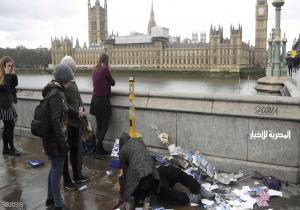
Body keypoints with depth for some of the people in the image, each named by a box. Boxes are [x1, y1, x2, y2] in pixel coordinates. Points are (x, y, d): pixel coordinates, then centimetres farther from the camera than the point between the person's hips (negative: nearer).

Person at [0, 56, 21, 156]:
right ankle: (11, 148, 8)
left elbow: (15, 84, 5)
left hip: (9, 102, 8)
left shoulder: (9, 74, 11)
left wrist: (13, 73, -4)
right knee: (10, 126, -4)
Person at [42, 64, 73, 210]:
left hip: (51, 138, 10)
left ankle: (51, 198, 37)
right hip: (55, 139, -10)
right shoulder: (56, 94, -21)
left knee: (54, 169, 21)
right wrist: (63, 142, -21)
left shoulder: (53, 90, 9)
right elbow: (55, 121, -24)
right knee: (57, 171, 3)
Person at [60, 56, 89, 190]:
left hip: (75, 121, 8)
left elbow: (78, 96, 16)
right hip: (65, 122, -8)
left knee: (75, 149, 17)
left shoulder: (72, 81, 10)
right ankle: (66, 181, 17)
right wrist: (77, 113, -14)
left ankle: (77, 175, 32)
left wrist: (81, 108, -3)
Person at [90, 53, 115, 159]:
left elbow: (97, 82, 12)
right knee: (104, 127, -1)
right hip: (103, 100, -7)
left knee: (99, 126, 13)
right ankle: (98, 151, -3)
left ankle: (100, 148, 21)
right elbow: (113, 83, -1)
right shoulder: (105, 69, -12)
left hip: (95, 99, 7)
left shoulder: (95, 70, 8)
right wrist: (109, 80, 18)